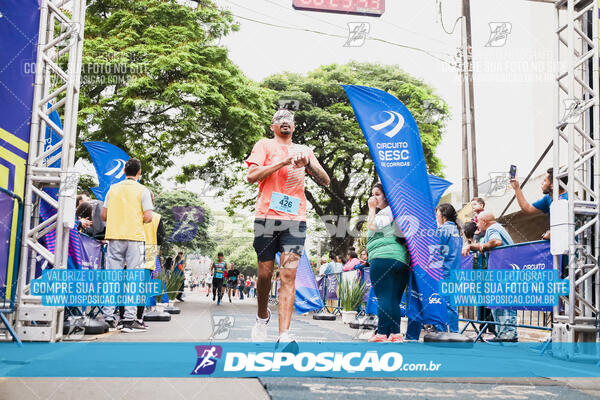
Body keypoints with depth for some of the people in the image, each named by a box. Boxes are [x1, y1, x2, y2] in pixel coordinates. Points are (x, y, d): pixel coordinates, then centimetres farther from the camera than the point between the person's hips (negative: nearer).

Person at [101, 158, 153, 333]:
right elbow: (148, 217, -10)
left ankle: (108, 316, 8)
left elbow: (104, 215, 10)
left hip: (114, 237, 4)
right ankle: (129, 319, -3)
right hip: (134, 238, -4)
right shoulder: (142, 190, -2)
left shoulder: (113, 189, 10)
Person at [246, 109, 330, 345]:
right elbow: (251, 176, -5)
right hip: (266, 217, -1)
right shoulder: (264, 145, 10)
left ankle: (284, 336, -14)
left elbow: (325, 182, 10)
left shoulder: (304, 151, 18)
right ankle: (262, 317, 33)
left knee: (288, 275, -10)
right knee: (265, 273, 5)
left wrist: (307, 164, -8)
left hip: (295, 220, 1)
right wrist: (283, 162, -10)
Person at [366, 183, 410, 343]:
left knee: (383, 297, -9)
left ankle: (382, 333, -10)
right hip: (402, 259, 9)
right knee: (394, 299, 8)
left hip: (383, 257, -9)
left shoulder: (387, 211, -2)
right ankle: (396, 334, 6)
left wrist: (372, 209, -1)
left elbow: (372, 226, -11)